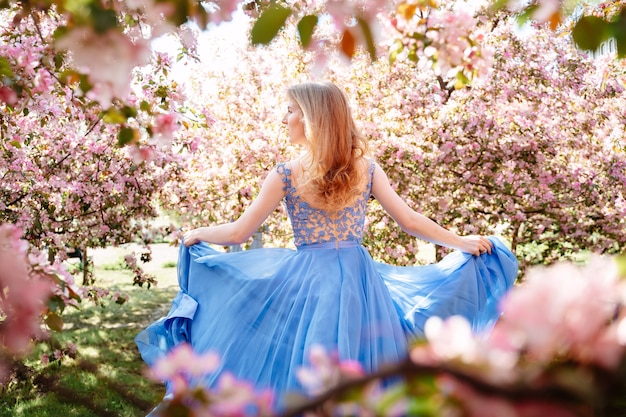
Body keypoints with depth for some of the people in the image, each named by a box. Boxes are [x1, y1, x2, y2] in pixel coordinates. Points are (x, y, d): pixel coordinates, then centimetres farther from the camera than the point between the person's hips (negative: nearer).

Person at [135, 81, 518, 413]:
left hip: (305, 282, -3)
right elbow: (410, 221, 1)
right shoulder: (367, 169, -1)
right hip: (359, 281, 3)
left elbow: (239, 232, -4)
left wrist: (196, 234, 14)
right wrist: (463, 242, 13)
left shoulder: (286, 175, -8)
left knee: (296, 371, 11)